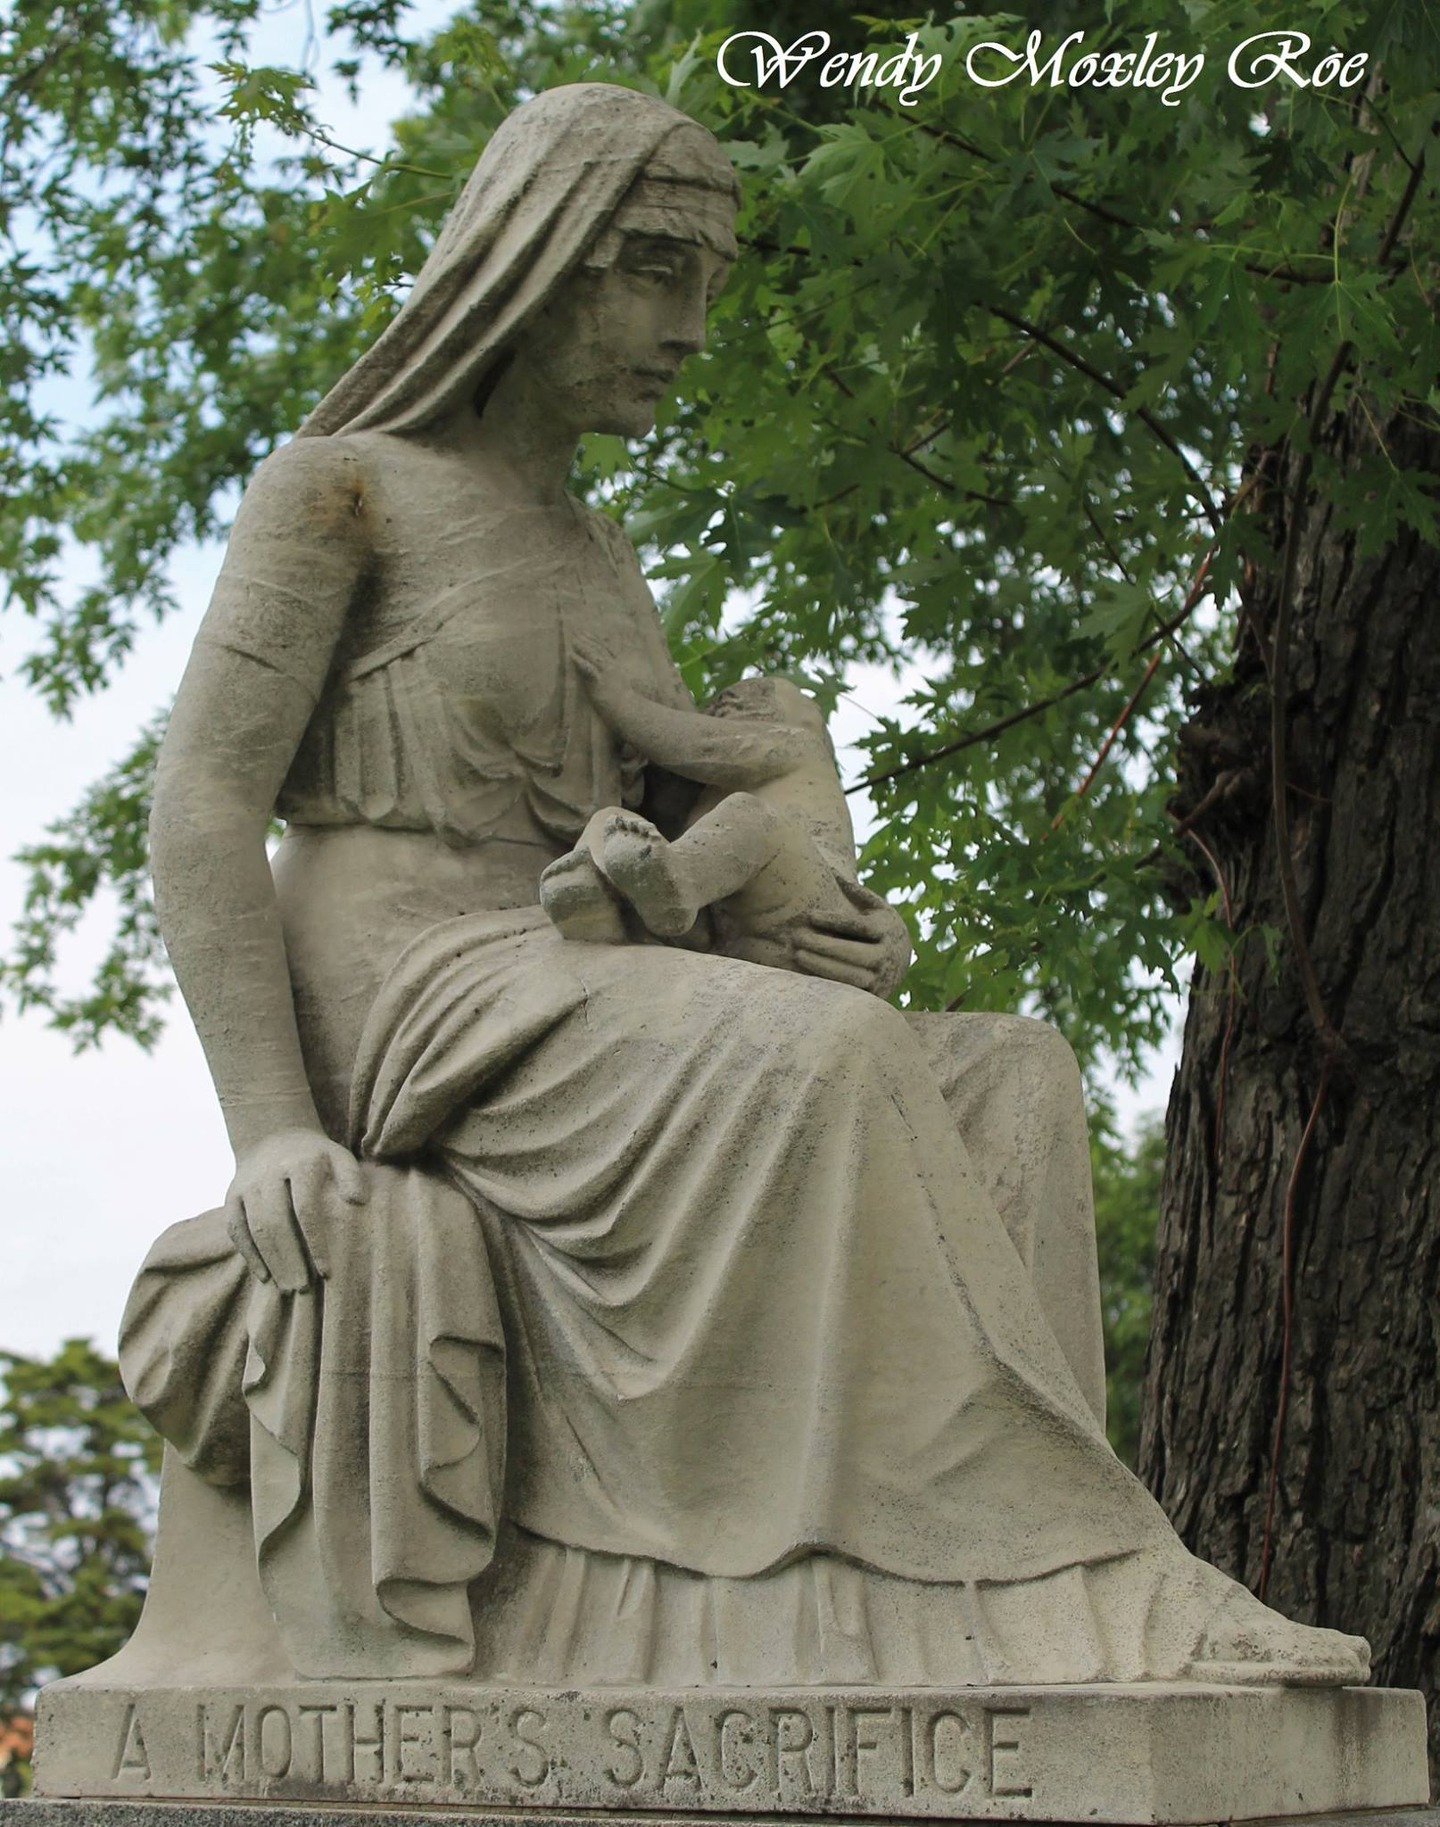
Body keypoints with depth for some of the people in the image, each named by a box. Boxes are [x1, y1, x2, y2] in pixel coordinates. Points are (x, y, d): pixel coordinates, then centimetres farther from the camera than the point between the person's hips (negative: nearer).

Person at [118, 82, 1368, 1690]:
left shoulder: (597, 562, 25)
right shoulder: (331, 488, 2)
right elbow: (200, 802, -8)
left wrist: (822, 947, -1)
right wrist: (271, 1131, -21)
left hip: (566, 1058, 8)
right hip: (381, 1024, -7)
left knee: (1002, 1087, -13)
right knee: (817, 1071, -33)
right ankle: (1043, 1591, -31)